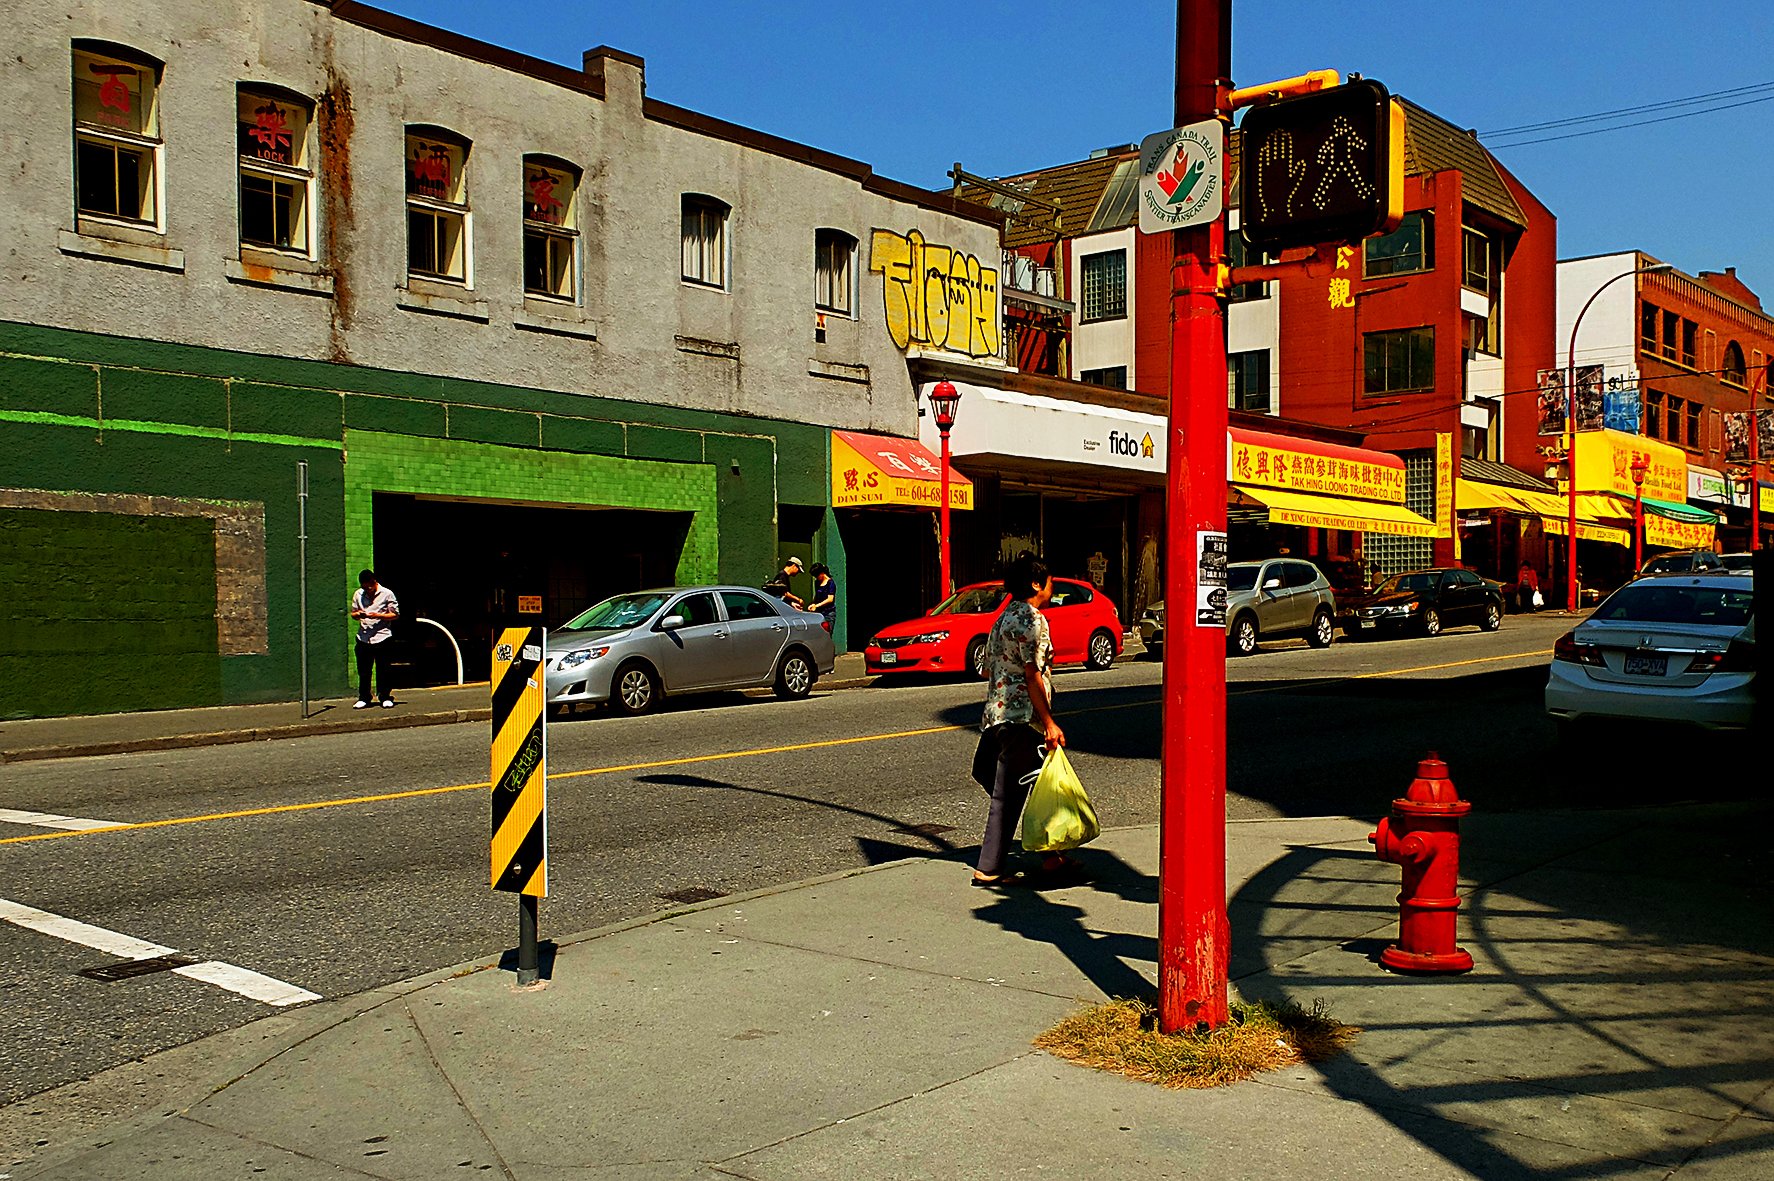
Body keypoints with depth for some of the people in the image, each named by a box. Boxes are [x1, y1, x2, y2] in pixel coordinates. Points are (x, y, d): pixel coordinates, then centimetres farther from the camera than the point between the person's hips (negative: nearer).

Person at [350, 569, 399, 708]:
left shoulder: (387, 594, -1)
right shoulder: (358, 595, 11)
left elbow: (395, 614, 0)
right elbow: (353, 613, 19)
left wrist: (377, 615, -14)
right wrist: (358, 614, -6)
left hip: (382, 637, -3)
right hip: (363, 638, 3)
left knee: (383, 670, 1)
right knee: (363, 671, 4)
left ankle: (386, 698, 10)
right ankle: (364, 698, 15)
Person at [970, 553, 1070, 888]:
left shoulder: (1006, 616, 15)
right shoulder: (1031, 619, -13)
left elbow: (988, 669, 17)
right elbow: (1032, 675, -18)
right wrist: (1049, 723, -16)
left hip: (997, 711, 10)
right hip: (1021, 716, -10)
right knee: (1008, 794, -3)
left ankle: (1050, 855, 24)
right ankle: (989, 869, 2)